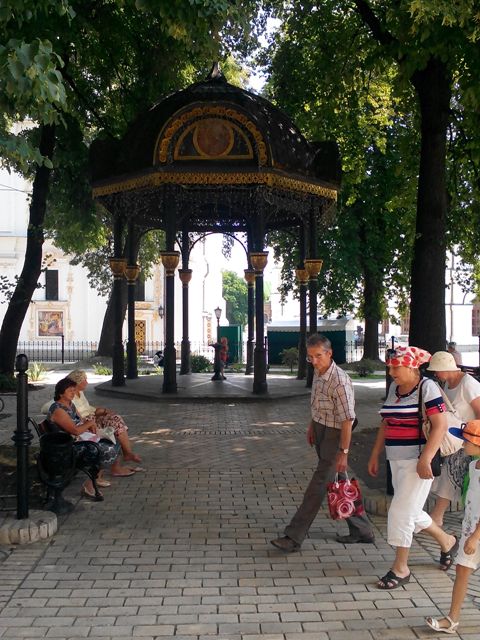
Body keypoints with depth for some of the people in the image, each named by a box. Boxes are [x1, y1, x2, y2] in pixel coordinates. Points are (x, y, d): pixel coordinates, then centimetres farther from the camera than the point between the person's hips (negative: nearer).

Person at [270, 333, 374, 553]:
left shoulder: (340, 381, -24)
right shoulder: (318, 372, 2)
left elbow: (347, 419, -24)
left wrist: (343, 452, -23)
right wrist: (312, 427, 22)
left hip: (334, 436, -9)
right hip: (320, 431, 9)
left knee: (318, 486, -5)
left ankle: (294, 537, -2)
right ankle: (362, 530, 28)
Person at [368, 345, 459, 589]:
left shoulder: (427, 387, -12)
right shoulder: (394, 388, 10)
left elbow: (440, 425, -17)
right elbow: (386, 424, 17)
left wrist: (425, 460, -23)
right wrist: (375, 455, 15)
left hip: (418, 461, -8)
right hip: (398, 460, 8)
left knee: (401, 512, -5)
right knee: (411, 512, 16)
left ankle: (400, 569, 10)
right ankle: (447, 541, 40)